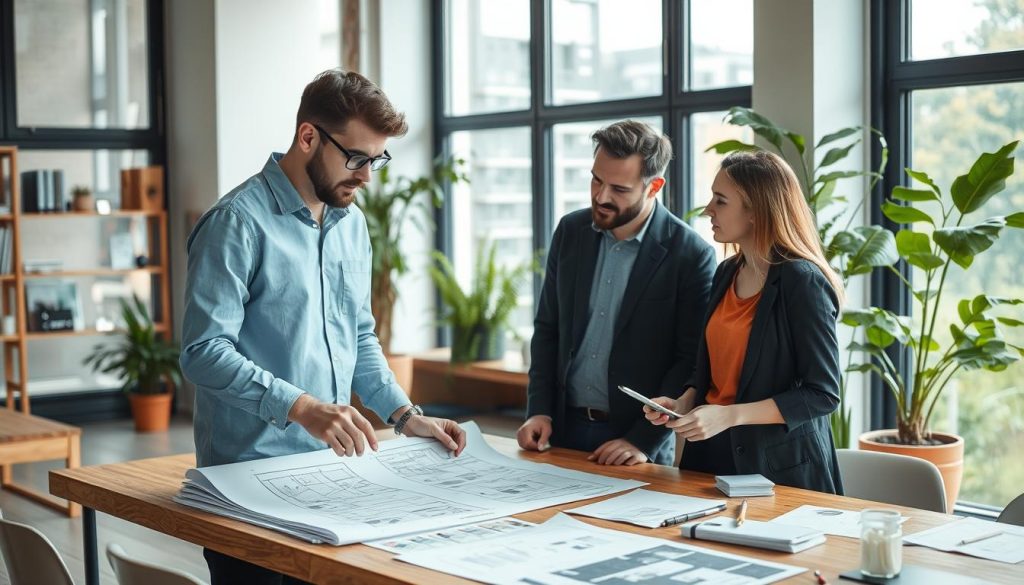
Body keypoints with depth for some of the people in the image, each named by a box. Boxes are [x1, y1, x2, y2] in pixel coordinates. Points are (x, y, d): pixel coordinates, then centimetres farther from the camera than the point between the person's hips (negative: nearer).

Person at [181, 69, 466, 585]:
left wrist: (405, 415, 6)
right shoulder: (238, 223, -14)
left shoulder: (351, 221, 10)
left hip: (332, 465, 7)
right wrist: (301, 406, -29)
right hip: (250, 472, -7)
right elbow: (204, 351, -20)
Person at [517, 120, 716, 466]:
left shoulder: (691, 255, -12)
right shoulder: (570, 231, 2)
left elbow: (691, 362, -11)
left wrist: (643, 440, -16)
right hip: (564, 427, 4)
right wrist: (539, 411, -1)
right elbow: (547, 329, 9)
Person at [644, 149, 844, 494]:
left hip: (779, 466, -7)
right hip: (712, 454, 7)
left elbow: (823, 393, -17)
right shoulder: (727, 274, 6)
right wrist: (682, 404, -2)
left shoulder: (803, 281, -16)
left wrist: (729, 415, -23)